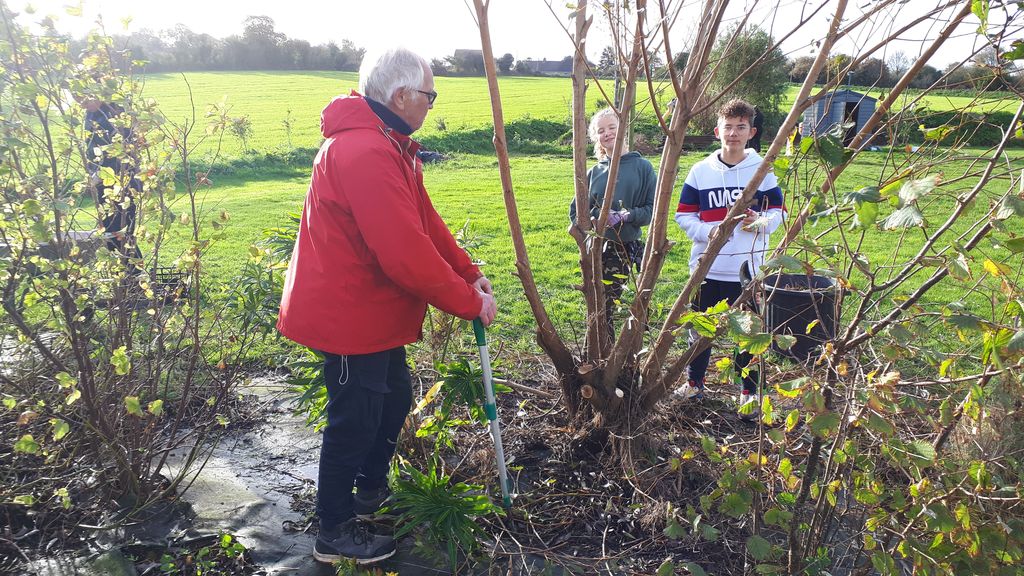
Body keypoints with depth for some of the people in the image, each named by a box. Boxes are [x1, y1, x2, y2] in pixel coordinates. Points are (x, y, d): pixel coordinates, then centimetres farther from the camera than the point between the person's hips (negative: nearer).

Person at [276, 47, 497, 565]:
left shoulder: (388, 147, 10)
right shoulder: (365, 153, -27)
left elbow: (425, 221, 10)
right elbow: (406, 253, -31)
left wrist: (469, 274, 1)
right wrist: (469, 302, -20)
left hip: (372, 310, 11)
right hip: (348, 314, -11)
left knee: (394, 396, 22)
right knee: (354, 421, 3)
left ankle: (372, 491, 43)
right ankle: (334, 533, 23)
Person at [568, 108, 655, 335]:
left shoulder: (642, 167, -2)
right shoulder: (595, 172, 8)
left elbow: (653, 209, -4)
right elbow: (578, 205, 15)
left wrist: (627, 216, -20)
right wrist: (577, 223, -6)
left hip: (625, 247, -4)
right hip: (595, 246, 4)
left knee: (604, 308, -5)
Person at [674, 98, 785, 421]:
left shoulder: (763, 170, 1)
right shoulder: (700, 171, 3)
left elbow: (778, 212, 5)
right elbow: (684, 215, 3)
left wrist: (761, 223, -17)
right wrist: (709, 231, -14)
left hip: (749, 269, -1)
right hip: (707, 267, 1)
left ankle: (749, 392, 22)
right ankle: (695, 382, 32)